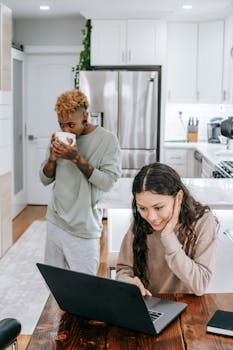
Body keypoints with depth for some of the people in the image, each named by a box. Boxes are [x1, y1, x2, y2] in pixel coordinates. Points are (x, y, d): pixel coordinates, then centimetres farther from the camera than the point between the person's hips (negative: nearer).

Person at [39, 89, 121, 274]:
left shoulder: (107, 140, -10)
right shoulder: (59, 139, 4)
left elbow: (107, 182, -15)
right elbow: (45, 179, 7)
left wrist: (76, 158, -23)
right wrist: (52, 157, -12)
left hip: (84, 229, -4)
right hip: (55, 222, 5)